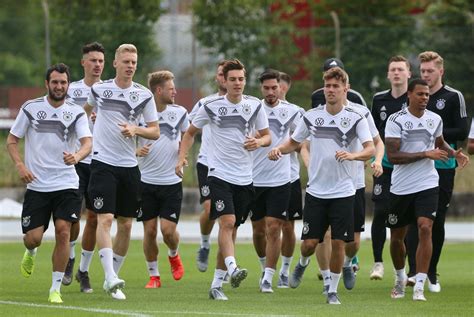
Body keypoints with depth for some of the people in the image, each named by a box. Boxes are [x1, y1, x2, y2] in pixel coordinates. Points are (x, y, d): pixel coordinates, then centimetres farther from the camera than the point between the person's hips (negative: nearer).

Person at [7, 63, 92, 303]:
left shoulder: (76, 112, 1)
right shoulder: (30, 108, 1)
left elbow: (88, 142, -11)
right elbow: (12, 140, 7)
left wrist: (77, 156, -34)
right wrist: (20, 165, -10)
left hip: (66, 184, 0)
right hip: (37, 185, 0)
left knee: (63, 231, -15)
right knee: (33, 237, -5)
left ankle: (55, 289, -4)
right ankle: (30, 253, 36)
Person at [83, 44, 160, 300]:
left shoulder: (144, 95, 3)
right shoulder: (99, 89, 2)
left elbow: (155, 132, 3)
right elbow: (86, 108, 25)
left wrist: (135, 130, -12)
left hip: (129, 166, 3)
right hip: (102, 162, -3)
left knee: (126, 225, 6)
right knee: (105, 218, -16)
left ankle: (112, 277, 19)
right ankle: (111, 278, -22)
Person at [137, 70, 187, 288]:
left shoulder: (179, 113, 1)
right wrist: (137, 151, -18)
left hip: (172, 182, 1)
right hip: (147, 182, -1)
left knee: (168, 229, -9)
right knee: (149, 230, 0)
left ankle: (174, 255, 24)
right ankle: (153, 276, 14)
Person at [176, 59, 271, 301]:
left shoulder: (255, 106, 3)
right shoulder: (211, 107, -1)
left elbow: (267, 137, 11)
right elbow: (190, 133, 11)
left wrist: (258, 142, -12)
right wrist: (182, 158, -2)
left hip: (244, 178, 3)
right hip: (219, 173, -3)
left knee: (231, 230, 6)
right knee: (227, 221, -22)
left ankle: (216, 284, 12)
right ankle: (232, 269, -35)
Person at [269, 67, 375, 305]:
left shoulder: (356, 118, -6)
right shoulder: (312, 117, 3)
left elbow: (370, 149, -16)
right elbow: (294, 142, 15)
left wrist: (353, 155, -36)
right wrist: (279, 150, -6)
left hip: (343, 193, -2)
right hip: (316, 191, 2)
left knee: (338, 243, -4)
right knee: (310, 242, -1)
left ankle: (333, 291, 11)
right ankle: (303, 263, 34)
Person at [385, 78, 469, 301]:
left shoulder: (435, 119, 5)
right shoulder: (396, 120, -9)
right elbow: (393, 156, -17)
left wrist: (454, 154, 5)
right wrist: (426, 154, -20)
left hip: (427, 185, 1)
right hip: (401, 188, -1)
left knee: (425, 228, -18)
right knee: (397, 237, 10)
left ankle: (419, 287, -17)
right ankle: (400, 277, 38)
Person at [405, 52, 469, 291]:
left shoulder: (453, 97, 1)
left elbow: (462, 131, -6)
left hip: (443, 168, -2)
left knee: (437, 222, 4)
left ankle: (432, 273, 15)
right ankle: (413, 270, -16)